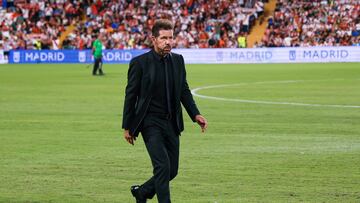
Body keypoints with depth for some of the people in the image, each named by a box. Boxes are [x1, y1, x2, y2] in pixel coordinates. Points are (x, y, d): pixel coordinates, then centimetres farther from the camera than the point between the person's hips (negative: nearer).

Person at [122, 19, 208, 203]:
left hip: (172, 124, 6)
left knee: (172, 170, 8)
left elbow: (184, 91, 14)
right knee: (163, 166, -17)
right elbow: (130, 96, -4)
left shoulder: (178, 60, 6)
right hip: (150, 123, -6)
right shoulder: (139, 63, -8)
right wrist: (127, 127, -2)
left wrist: (195, 114, 0)